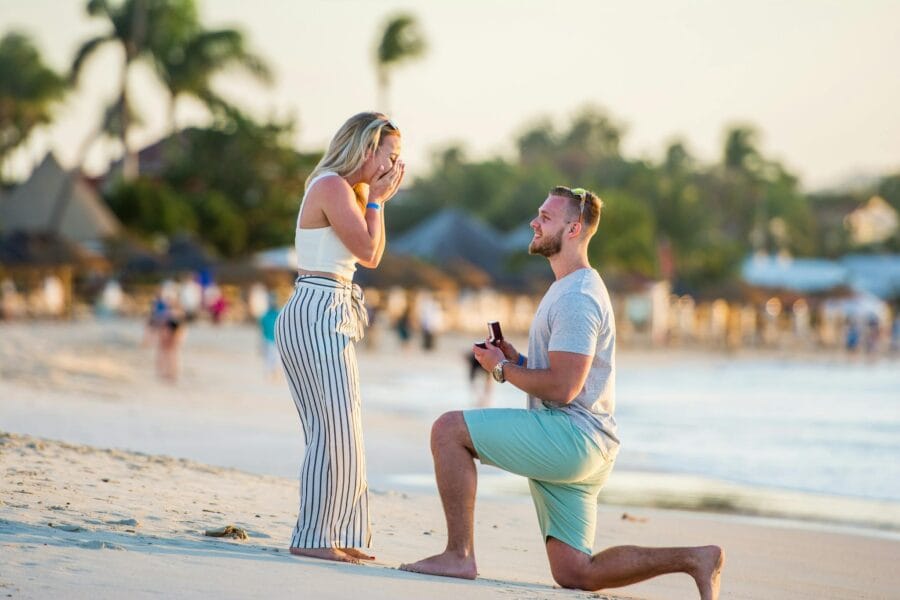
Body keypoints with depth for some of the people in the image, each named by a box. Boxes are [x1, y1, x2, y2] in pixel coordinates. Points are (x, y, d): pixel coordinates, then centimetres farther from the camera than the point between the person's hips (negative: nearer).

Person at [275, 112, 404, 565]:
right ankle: (312, 538, -4)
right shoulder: (333, 187, -12)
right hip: (318, 315, -11)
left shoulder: (346, 189, 19)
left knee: (335, 432, 12)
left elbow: (373, 258, 18)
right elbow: (367, 250, -13)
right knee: (334, 430, -8)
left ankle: (339, 536, 16)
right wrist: (376, 200, -2)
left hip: (327, 318, 11)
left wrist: (377, 199, 14)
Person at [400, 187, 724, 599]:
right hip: (576, 448, 11)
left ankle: (459, 555, -15)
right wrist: (516, 359, 12)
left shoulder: (577, 297, -15)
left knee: (449, 429, -15)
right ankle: (693, 559, 8)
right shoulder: (570, 289, 21)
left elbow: (562, 388, -22)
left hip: (572, 437, -11)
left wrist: (502, 369, -8)